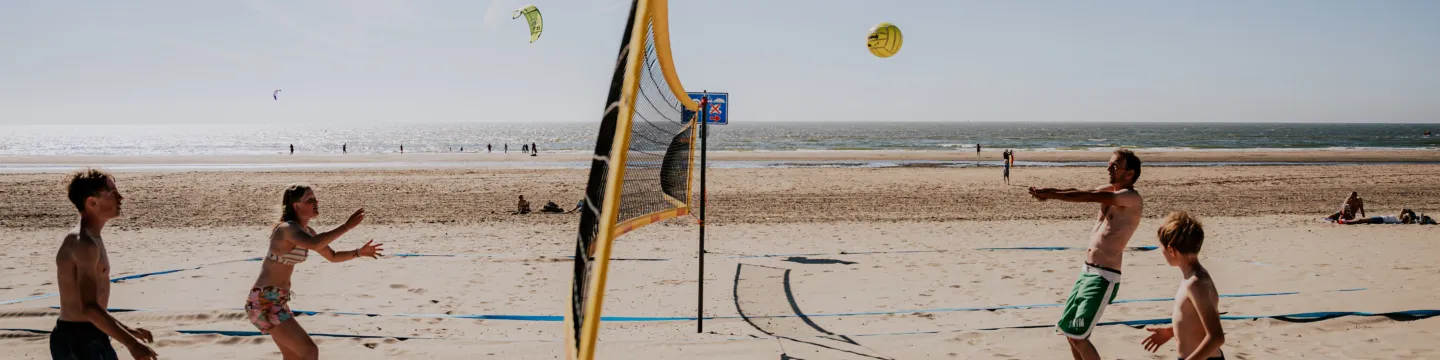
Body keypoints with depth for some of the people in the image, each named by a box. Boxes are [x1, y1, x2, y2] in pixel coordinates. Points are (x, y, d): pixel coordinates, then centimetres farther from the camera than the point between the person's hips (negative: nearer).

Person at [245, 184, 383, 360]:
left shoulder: (306, 231, 10)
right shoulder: (288, 228, -19)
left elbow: (333, 256, 20)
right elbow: (314, 244, -42)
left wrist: (360, 252, 5)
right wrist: (347, 226, -37)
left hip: (276, 300, 10)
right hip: (265, 302, -10)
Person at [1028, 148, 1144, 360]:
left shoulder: (1132, 198, -13)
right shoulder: (1109, 190, 14)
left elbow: (1089, 197, -24)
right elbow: (1079, 193, -1)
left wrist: (1052, 194, -24)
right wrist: (1051, 192, -20)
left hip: (1104, 277, -9)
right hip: (1086, 271, 9)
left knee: (1078, 337, -12)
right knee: (1069, 331, 13)